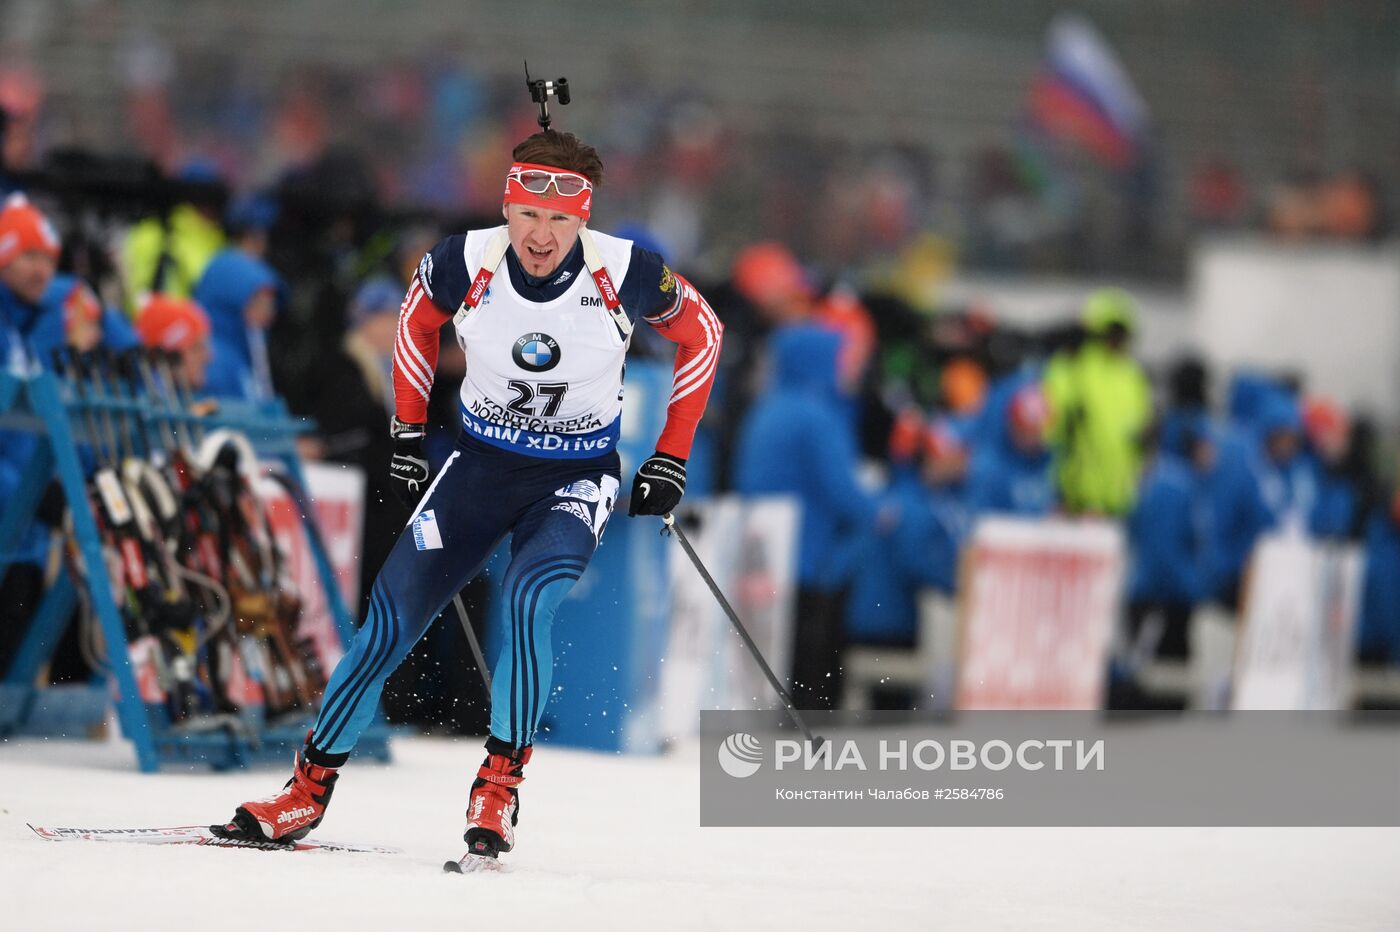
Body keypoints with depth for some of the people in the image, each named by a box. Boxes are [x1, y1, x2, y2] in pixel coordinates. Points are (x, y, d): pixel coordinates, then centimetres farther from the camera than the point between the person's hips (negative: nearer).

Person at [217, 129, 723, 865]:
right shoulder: (466, 264, -17)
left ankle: (499, 786, -16)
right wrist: (407, 432, 8)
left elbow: (702, 333, -2)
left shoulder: (624, 274, -21)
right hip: (481, 465, 2)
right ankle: (310, 788, 8)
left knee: (527, 599, -29)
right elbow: (416, 319, 7)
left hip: (576, 479, -2)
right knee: (391, 618, -6)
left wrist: (672, 457, -1)